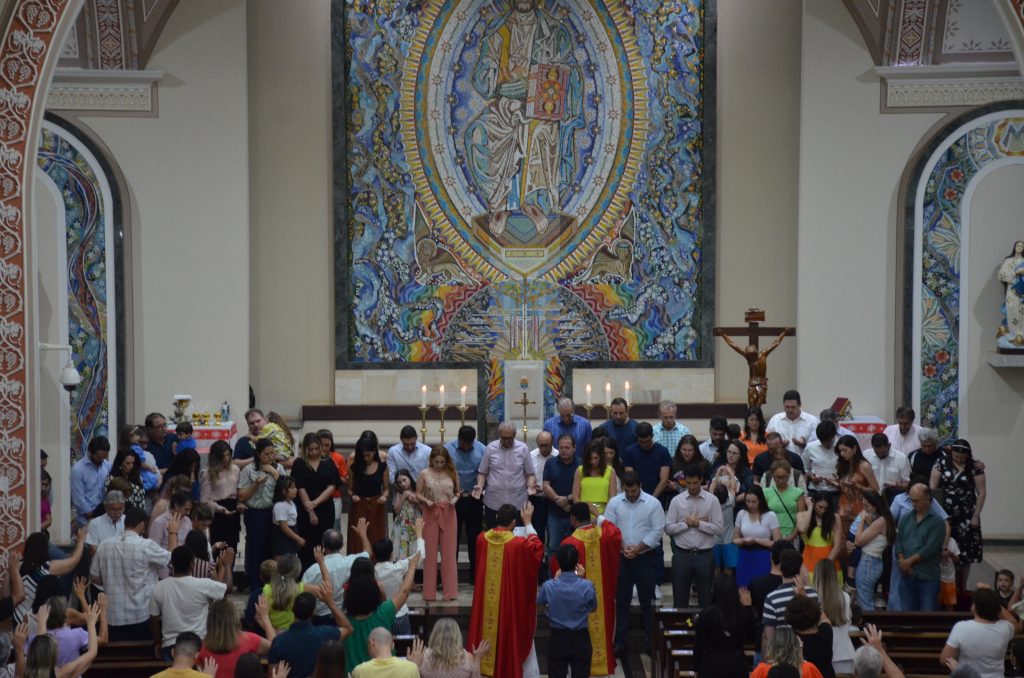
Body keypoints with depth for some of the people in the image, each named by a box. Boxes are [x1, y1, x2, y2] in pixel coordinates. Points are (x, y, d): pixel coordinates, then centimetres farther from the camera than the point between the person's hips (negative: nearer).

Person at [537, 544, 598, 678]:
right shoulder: (587, 586, -17)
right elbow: (593, 608, 3)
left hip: (558, 638, 0)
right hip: (581, 639, 0)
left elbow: (539, 601, 7)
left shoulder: (549, 586, -16)